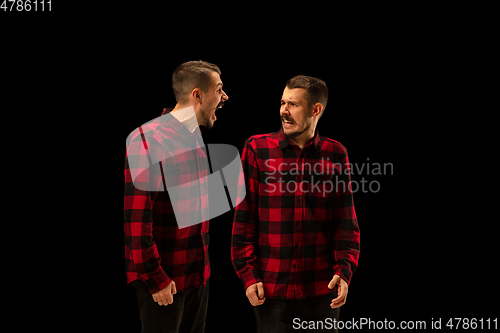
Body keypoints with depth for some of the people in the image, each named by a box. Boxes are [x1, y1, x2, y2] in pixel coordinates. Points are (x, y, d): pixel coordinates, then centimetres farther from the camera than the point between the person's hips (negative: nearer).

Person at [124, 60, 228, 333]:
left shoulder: (195, 139, 12)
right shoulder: (147, 139, -16)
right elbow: (136, 216, -20)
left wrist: (203, 261, 14)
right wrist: (155, 278, -19)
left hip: (198, 271, 8)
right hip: (163, 279, -8)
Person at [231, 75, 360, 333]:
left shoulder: (335, 154, 3)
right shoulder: (257, 149, -1)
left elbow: (346, 222, 4)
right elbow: (243, 219, -1)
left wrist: (344, 271, -8)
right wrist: (248, 275, -6)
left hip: (322, 291, 1)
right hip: (270, 289, -1)